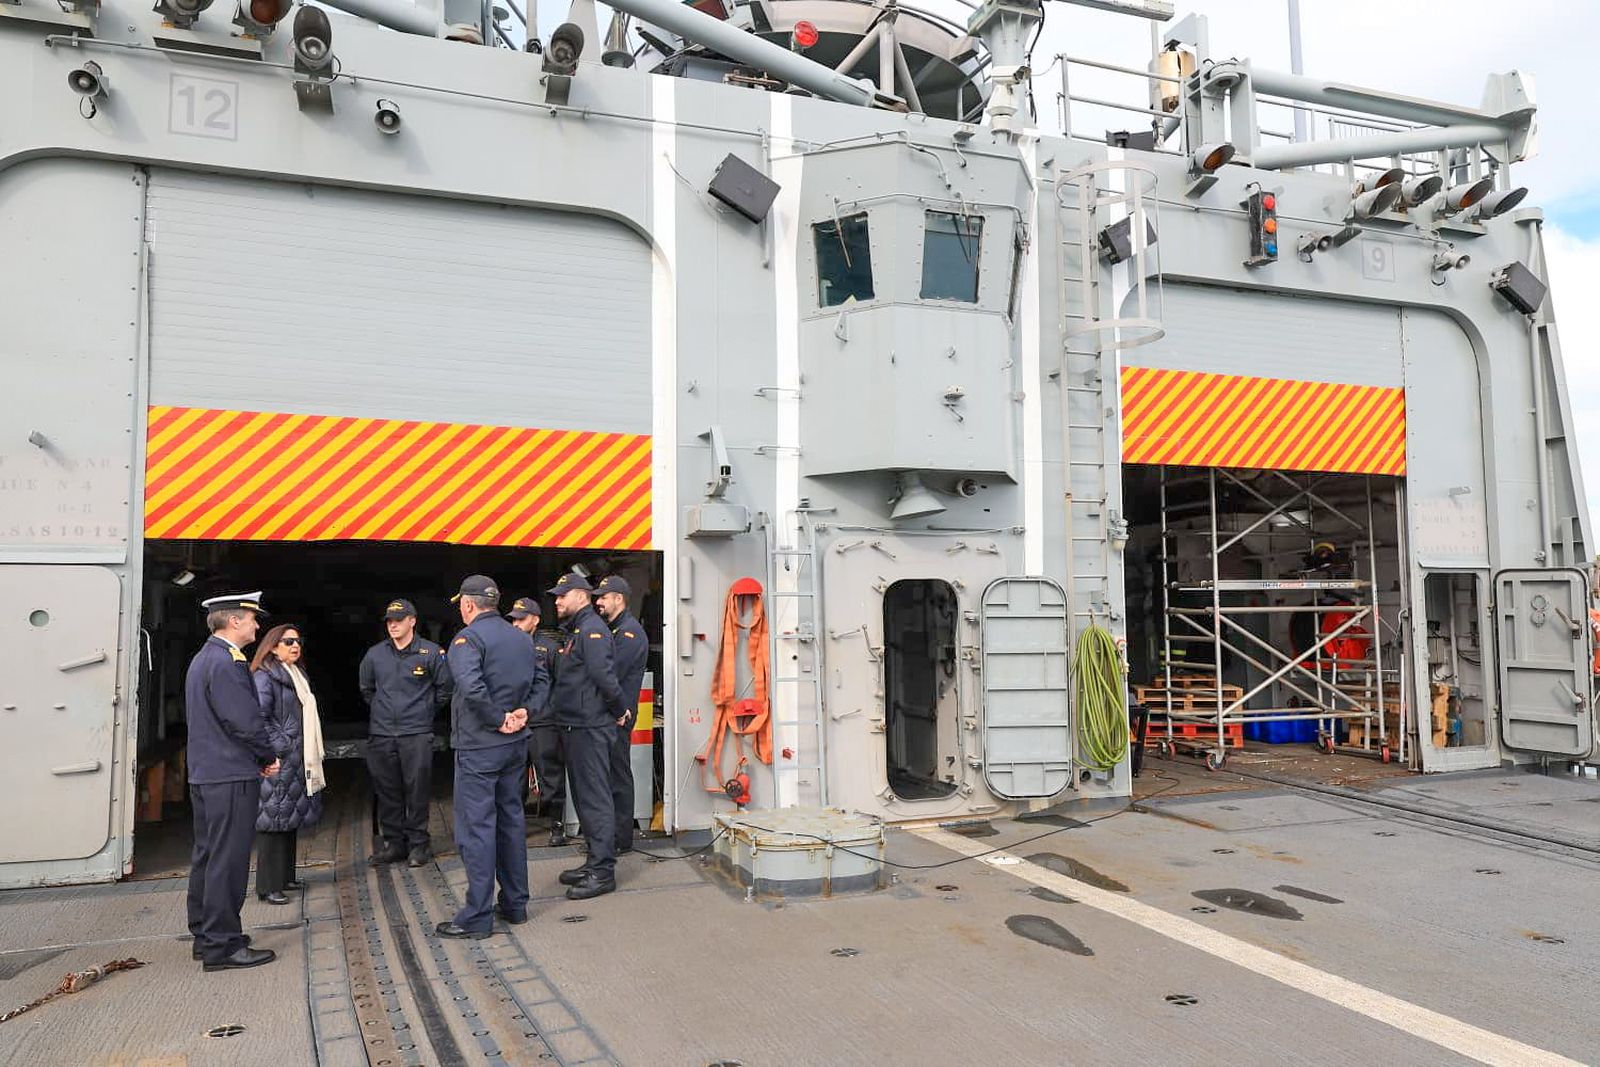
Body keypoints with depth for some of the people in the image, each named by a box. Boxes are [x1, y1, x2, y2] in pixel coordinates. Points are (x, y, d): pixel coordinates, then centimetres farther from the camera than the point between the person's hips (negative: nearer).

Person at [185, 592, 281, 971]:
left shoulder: (202, 658, 15)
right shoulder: (228, 661, -18)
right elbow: (245, 720, -22)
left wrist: (258, 757, 14)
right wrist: (269, 758, -6)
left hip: (203, 773, 11)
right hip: (231, 775, -11)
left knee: (207, 855, 17)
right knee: (227, 860, -4)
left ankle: (205, 936, 27)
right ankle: (222, 946, 1)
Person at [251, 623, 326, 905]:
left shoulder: (298, 675, 17)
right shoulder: (264, 677, -10)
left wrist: (313, 754, 17)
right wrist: (277, 747, -19)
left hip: (299, 761, 9)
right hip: (279, 761, -9)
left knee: (292, 819, 14)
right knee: (274, 820, -6)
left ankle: (285, 877, 23)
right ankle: (268, 886, -1)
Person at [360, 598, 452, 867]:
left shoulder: (430, 653, -3)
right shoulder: (375, 654, 7)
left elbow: (444, 689, 5)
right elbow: (366, 689, 23)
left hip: (417, 734, -3)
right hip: (381, 734, 3)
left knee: (417, 790, -2)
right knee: (386, 790, 8)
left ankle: (418, 843, 9)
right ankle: (392, 842, 19)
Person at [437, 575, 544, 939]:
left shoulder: (468, 639, -15)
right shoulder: (521, 639, 10)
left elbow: (471, 687, -30)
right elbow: (542, 680, 16)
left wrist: (498, 720, -19)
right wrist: (523, 711, 3)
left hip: (478, 747, -7)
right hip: (516, 745, 8)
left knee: (476, 827, -2)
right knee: (511, 819, 15)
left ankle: (476, 917, 2)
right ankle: (515, 904, 23)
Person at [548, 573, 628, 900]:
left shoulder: (592, 630, -14)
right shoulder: (572, 631, 18)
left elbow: (604, 675, -24)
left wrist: (619, 710, -13)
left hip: (590, 728, -10)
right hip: (574, 726, 10)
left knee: (595, 799, -7)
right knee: (583, 796, 16)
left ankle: (602, 872, -2)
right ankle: (595, 861, 25)